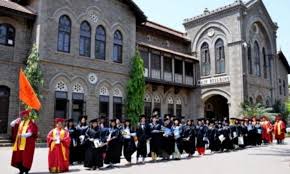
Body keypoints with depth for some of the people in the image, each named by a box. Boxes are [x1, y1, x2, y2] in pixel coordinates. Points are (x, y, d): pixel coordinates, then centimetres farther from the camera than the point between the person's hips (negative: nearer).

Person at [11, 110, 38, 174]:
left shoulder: (31, 123, -10)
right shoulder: (21, 122, 12)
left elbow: (30, 133, -19)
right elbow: (12, 124, 13)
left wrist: (21, 135, -31)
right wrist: (17, 120, -1)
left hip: (27, 143, -7)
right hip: (19, 142, 7)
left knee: (26, 157, -2)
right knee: (18, 156, 9)